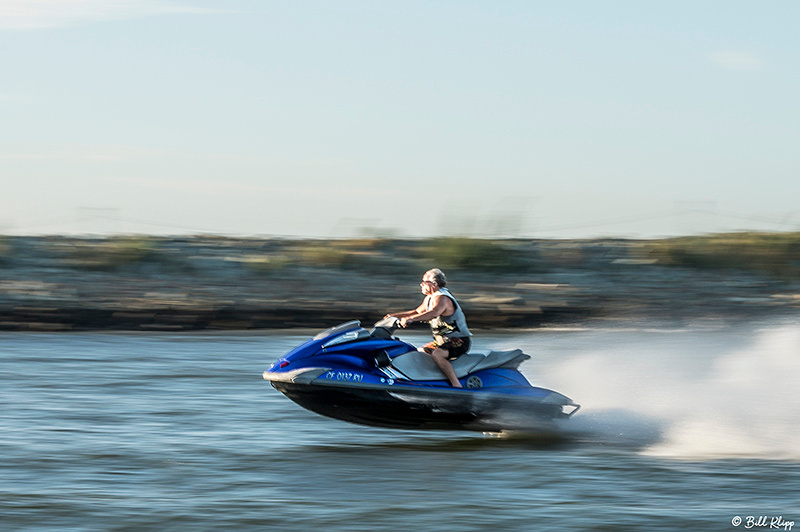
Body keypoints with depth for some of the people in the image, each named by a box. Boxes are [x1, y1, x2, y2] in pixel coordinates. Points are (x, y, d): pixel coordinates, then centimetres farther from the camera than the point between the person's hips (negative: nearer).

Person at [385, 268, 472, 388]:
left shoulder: (441, 298, -20)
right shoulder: (429, 298, 12)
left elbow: (434, 313, -41)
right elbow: (417, 312, 28)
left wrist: (411, 319, -50)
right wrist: (395, 316, 20)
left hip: (459, 341, -11)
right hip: (444, 340, 11)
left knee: (436, 354, -35)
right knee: (420, 352, 21)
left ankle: (457, 385, -38)